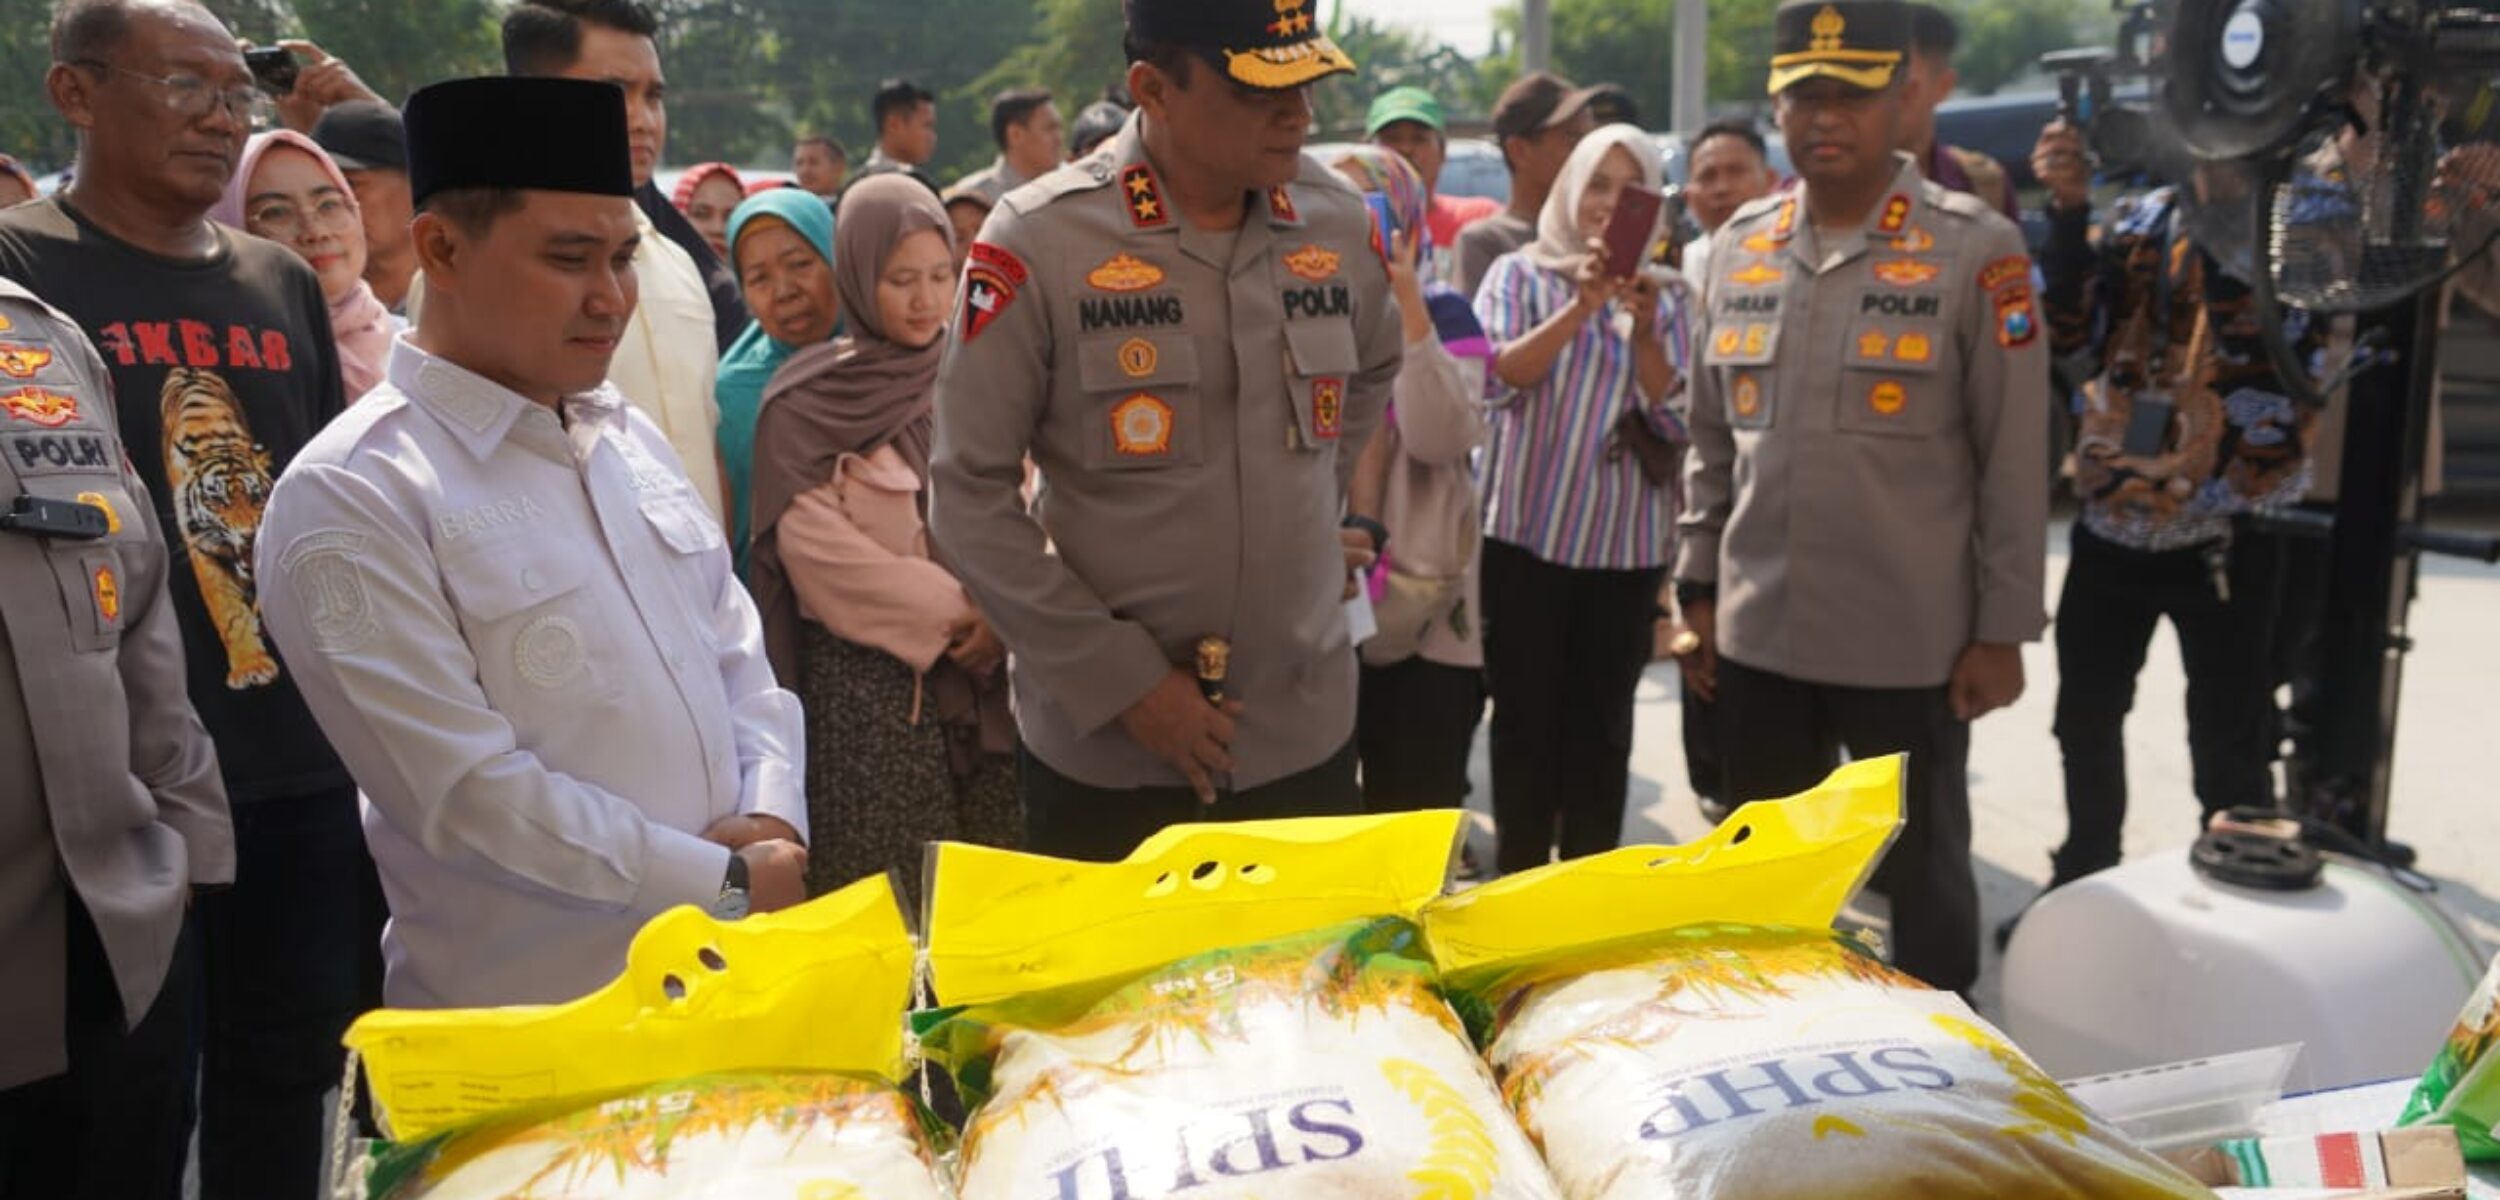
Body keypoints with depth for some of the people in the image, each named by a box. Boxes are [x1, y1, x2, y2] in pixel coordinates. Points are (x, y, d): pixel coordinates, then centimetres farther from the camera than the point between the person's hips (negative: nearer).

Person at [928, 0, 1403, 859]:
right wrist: (1123, 681, -14)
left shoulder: (1342, 224, 1)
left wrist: (1314, 519, 10)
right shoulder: (1039, 243, -13)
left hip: (1308, 732, 4)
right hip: (1103, 748, -3)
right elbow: (969, 500, -11)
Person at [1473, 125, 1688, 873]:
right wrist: (1583, 304, -25)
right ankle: (1518, 882, 15)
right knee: (1526, 715, 3)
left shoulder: (1665, 298, 7)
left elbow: (1676, 420, -1)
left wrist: (1643, 330, -16)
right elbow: (1502, 375, -14)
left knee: (1603, 724, 8)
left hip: (1626, 544, 2)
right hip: (1528, 532, -2)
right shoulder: (1520, 274, 2)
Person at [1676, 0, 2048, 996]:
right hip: (1757, 633, 4)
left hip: (1912, 642, -4)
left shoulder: (1975, 250, -7)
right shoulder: (1739, 246, 6)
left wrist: (2002, 629, -8)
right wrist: (1698, 588, 10)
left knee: (1924, 880, 12)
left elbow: (2015, 457, -7)